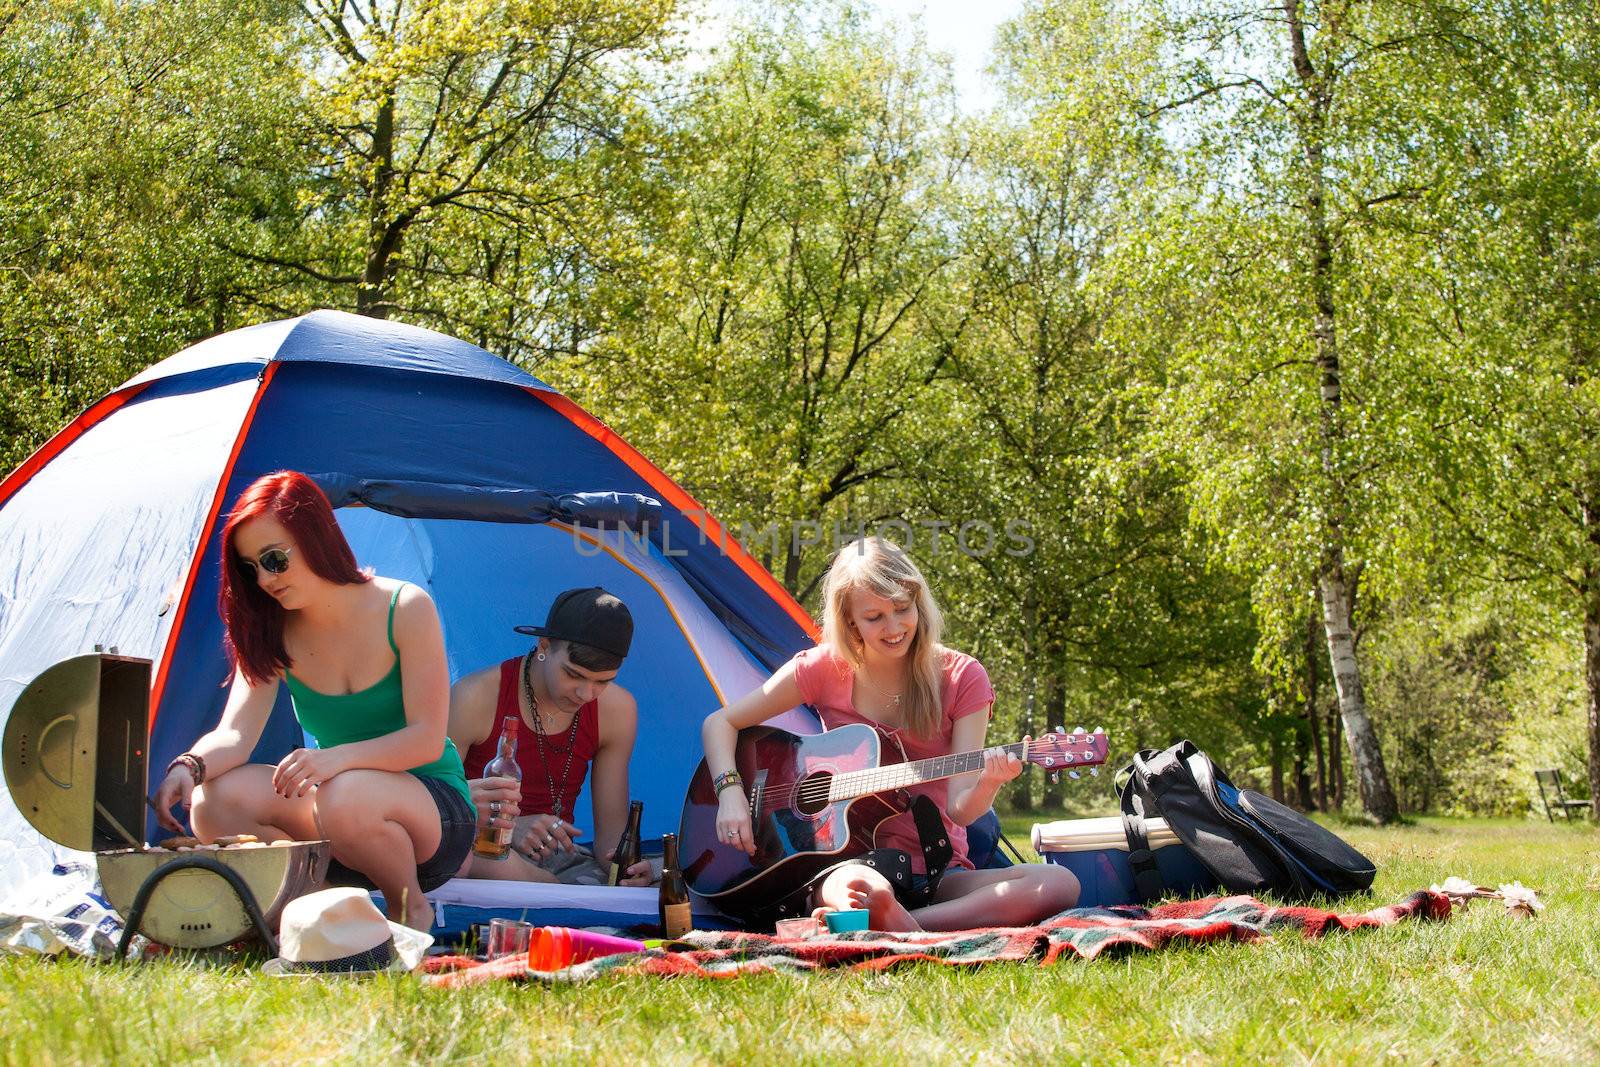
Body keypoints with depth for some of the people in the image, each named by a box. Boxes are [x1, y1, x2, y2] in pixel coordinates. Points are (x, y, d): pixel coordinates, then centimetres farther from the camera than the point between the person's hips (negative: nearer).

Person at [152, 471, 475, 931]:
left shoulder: (405, 609, -13)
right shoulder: (271, 634, 1)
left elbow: (427, 739, -17)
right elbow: (234, 733, -10)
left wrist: (337, 758, -34)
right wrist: (191, 764, -34)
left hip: (431, 811, -4)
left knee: (347, 798, -39)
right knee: (215, 801, -23)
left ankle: (410, 907, -10)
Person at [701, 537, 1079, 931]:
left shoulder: (962, 678, 0)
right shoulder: (826, 668, 1)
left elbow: (959, 808, -7)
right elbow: (720, 723, 8)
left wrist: (987, 784, -30)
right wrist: (731, 792, -9)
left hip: (937, 874, 5)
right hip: (848, 860, -5)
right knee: (868, 892, -46)